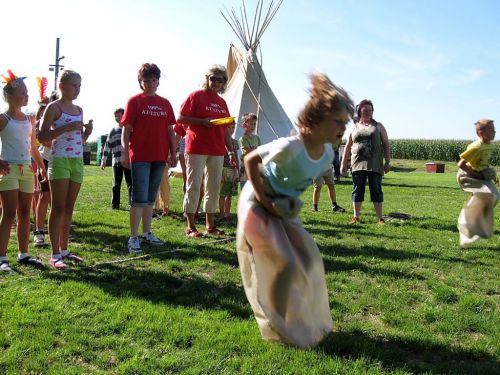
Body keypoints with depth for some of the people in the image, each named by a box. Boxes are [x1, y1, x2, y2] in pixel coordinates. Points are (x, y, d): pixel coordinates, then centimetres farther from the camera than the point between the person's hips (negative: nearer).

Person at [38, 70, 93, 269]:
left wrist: (87, 131, 1)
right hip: (60, 160, -6)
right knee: (58, 208, -6)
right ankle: (55, 255, -3)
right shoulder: (54, 107, -3)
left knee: (69, 208, 9)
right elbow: (42, 137, -11)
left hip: (77, 161, 6)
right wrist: (67, 127, -19)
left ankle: (64, 250, 18)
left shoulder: (79, 110, 15)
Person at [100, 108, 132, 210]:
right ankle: (115, 204, 11)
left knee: (130, 183, 0)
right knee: (116, 184, 4)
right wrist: (103, 161, 6)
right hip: (116, 161, 1)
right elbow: (107, 146, 10)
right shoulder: (113, 131, 10)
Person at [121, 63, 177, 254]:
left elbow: (170, 130, 14)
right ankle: (133, 237, -2)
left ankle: (147, 233, 22)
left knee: (151, 198, 13)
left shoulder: (165, 103, 12)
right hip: (139, 157, -5)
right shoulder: (135, 101, 0)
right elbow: (126, 129, -3)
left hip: (159, 157, 5)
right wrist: (125, 153, -11)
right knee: (139, 198, -7)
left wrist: (173, 153, 10)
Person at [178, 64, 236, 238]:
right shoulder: (196, 96, -1)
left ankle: (210, 225, 18)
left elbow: (225, 130, 18)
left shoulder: (222, 102, 16)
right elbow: (180, 119, -6)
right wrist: (202, 121, -16)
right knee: (193, 186, -3)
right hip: (196, 149, -6)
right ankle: (190, 227, 4)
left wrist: (231, 151, 12)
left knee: (214, 187, 8)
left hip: (217, 151, 6)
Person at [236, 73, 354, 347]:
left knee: (309, 259, 7)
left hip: (283, 210, 8)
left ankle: (304, 319, 29)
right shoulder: (291, 147, -31)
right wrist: (263, 199, -21)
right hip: (256, 206, -8)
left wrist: (293, 201, -1)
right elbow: (250, 160, -21)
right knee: (284, 264, -10)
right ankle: (277, 329, 12)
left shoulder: (327, 155, -6)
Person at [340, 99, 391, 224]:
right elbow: (347, 147, 13)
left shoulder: (378, 126, 11)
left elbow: (386, 145, 7)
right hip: (358, 163, 1)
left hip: (375, 164, -1)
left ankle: (380, 218, 4)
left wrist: (387, 162, -2)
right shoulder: (354, 128, 13)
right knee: (358, 190, 3)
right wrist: (343, 164, 7)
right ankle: (356, 217, 10)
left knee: (376, 190, -1)